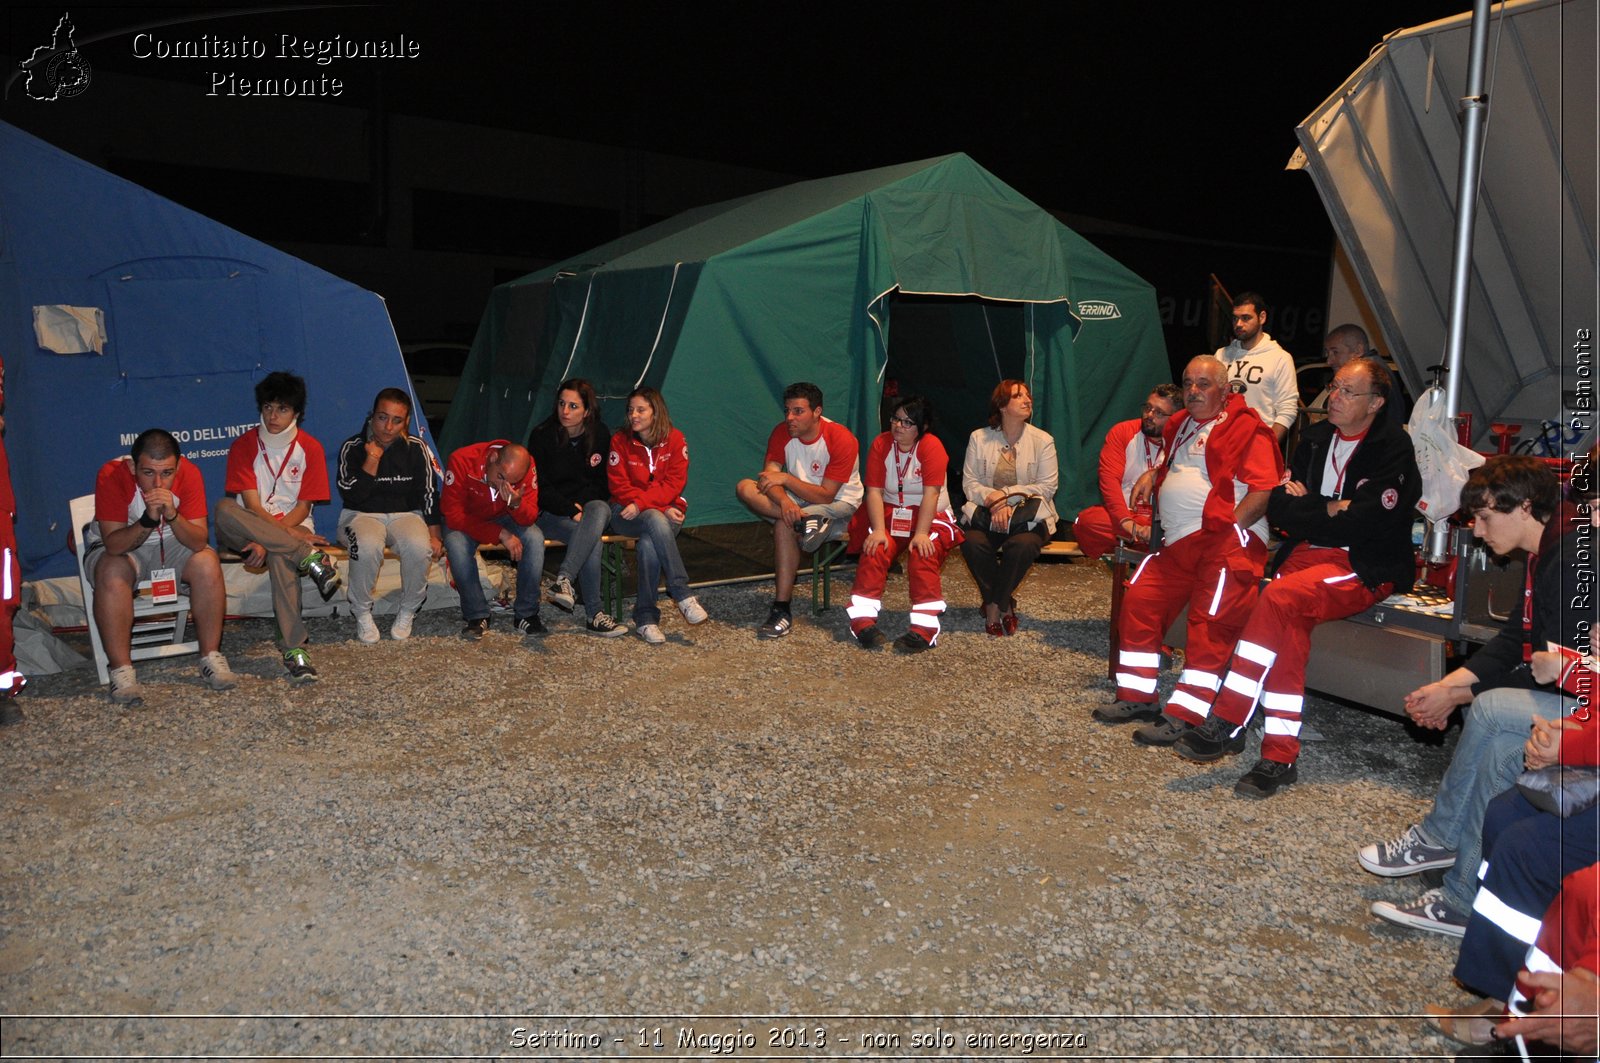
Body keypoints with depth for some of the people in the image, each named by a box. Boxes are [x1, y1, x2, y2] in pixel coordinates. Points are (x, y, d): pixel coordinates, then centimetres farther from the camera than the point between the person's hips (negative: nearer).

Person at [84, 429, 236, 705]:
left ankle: (211, 658, -16)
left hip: (171, 545, 2)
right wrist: (148, 520, -45)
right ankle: (122, 671, -26)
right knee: (112, 572, -34)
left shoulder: (189, 473, -22)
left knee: (208, 562, -26)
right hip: (118, 546, -2)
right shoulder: (111, 475, -27)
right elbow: (113, 544, -30)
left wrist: (172, 515, -42)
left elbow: (199, 541, -25)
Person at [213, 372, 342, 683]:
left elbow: (303, 507, -4)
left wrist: (266, 540, -19)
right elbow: (252, 504, -9)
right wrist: (288, 534, -23)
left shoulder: (310, 448, 1)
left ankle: (294, 649, -43)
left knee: (280, 556, -38)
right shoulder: (244, 445, 0)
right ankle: (310, 558, -38)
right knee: (224, 508, -33)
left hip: (293, 528, -1)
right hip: (250, 527, 1)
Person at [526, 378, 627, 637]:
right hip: (551, 513, -3)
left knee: (599, 510, -37)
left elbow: (605, 482, 8)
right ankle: (595, 615, -36)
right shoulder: (542, 436, -7)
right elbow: (539, 487, -7)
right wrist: (570, 509, -19)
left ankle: (563, 580, -47)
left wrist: (582, 504, -9)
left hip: (592, 504, 3)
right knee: (593, 538, -34)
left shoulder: (601, 435, 2)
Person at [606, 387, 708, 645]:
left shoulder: (674, 439, -1)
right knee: (655, 520, -37)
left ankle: (645, 616, -24)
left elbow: (674, 483, -7)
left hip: (667, 510, 1)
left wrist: (641, 503, -22)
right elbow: (619, 486, -5)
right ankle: (683, 595, -34)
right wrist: (659, 508, -15)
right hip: (627, 514, 0)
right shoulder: (620, 440, -2)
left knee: (649, 544, -35)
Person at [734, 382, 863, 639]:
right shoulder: (782, 433, -5)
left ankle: (782, 610, -29)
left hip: (838, 504, -6)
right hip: (798, 499, 6)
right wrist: (784, 500, -37)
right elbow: (770, 478, -15)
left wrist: (785, 478, -29)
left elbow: (826, 495, -23)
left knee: (784, 526, -35)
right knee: (745, 488, -18)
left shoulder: (842, 440, -21)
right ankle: (804, 521, -33)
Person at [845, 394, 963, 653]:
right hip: (890, 513, 3)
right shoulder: (881, 444, -2)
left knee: (923, 555, -28)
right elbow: (874, 491, -8)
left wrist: (921, 533, -28)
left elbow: (931, 493, -20)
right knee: (874, 550, -23)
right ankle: (863, 620, -23)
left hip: (930, 515, -3)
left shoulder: (931, 446, -13)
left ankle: (924, 627, -28)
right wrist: (879, 530, -20)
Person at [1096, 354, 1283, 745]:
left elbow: (1264, 490, -12)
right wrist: (1151, 475, 22)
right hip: (1177, 541, 8)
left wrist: (1230, 527, -20)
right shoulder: (1180, 425, 21)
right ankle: (1137, 697, 10)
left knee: (1210, 624, -16)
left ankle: (1183, 715, -15)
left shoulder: (1246, 429, -2)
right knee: (1138, 603, 0)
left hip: (1227, 540, -8)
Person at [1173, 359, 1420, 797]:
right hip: (1307, 554, 5)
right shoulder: (1315, 439, 15)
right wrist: (1331, 509, -7)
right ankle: (1280, 757, -23)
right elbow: (1278, 506, 7)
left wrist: (1307, 509, -4)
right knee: (1290, 628, -25)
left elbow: (1368, 523, -15)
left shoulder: (1393, 447, -4)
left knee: (1278, 597, -31)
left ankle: (1226, 721, -24)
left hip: (1367, 568, -5)